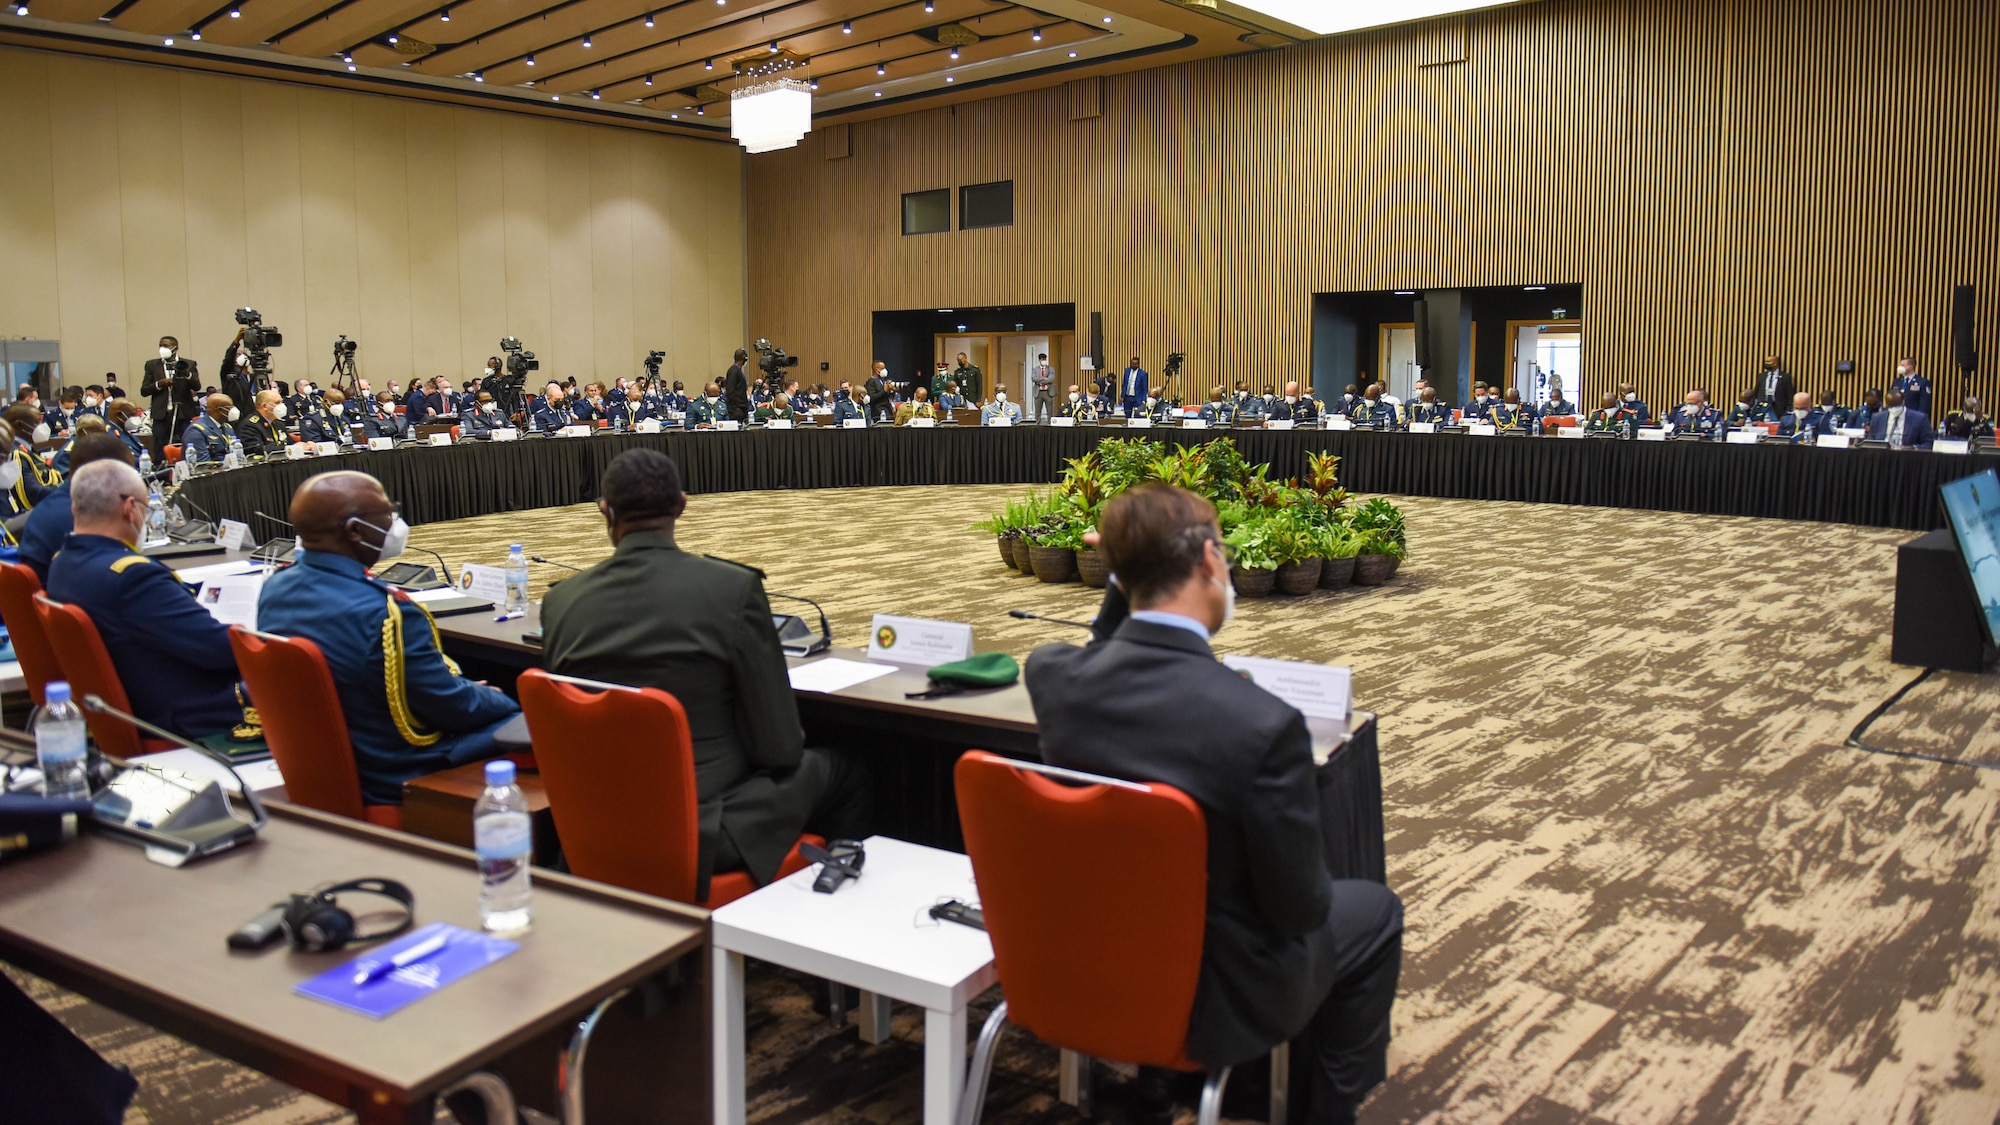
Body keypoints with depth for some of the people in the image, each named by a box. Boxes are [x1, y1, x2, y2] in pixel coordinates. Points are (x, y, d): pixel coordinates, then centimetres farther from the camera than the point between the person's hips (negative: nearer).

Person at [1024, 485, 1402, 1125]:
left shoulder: (1049, 673, -17)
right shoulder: (1263, 725, -33)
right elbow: (1299, 906, -19)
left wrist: (1124, 581, -4)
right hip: (1212, 999, -5)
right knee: (1374, 910, 22)